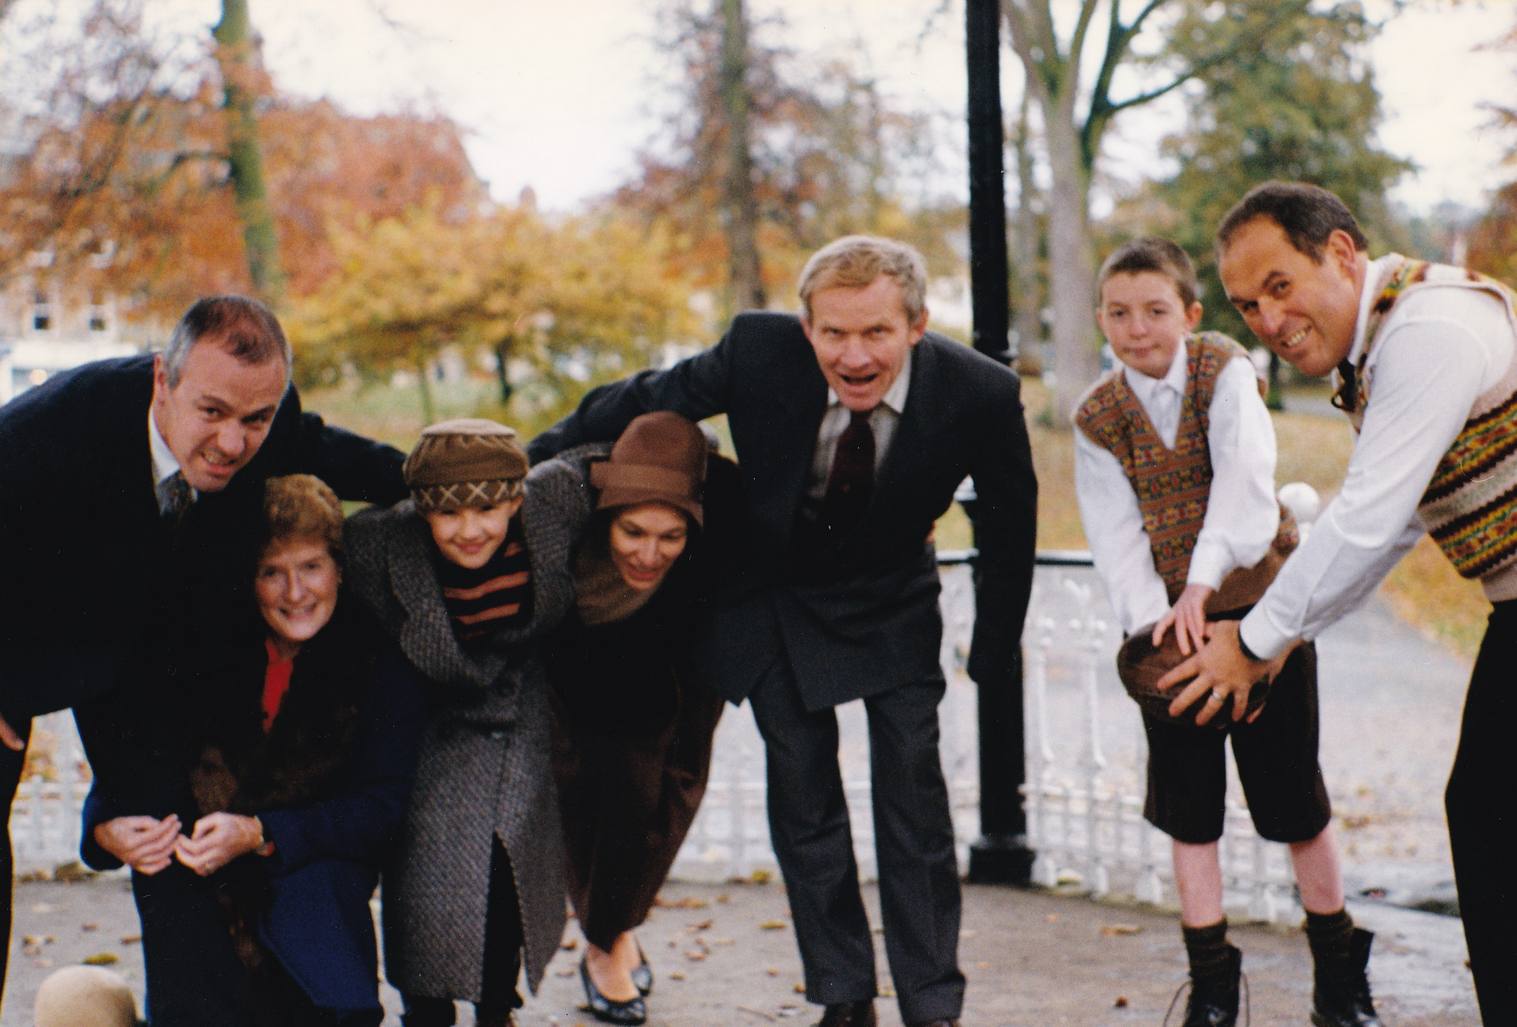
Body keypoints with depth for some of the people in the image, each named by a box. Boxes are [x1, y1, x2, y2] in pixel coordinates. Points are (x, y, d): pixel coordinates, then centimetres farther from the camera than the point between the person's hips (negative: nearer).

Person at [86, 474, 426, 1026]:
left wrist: (259, 834, -26)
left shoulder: (379, 660, -6)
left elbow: (381, 805, -12)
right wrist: (108, 827, -22)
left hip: (315, 864, -1)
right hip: (193, 861, 1)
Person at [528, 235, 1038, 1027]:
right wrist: (528, 464, -1)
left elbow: (1009, 520, -8)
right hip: (773, 596, 1)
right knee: (802, 790, 4)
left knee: (912, 780, -4)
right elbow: (644, 403, -9)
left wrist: (995, 650, 1)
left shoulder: (979, 394, -25)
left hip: (891, 602, -1)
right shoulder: (759, 352, -26)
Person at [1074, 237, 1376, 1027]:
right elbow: (1116, 537, -6)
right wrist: (1151, 618, -23)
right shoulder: (1097, 418, -1)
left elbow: (1245, 477, -25)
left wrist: (1204, 580, -39)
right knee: (1186, 804, 4)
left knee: (1293, 790, 3)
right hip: (1169, 616, 3)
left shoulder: (1224, 370, -9)